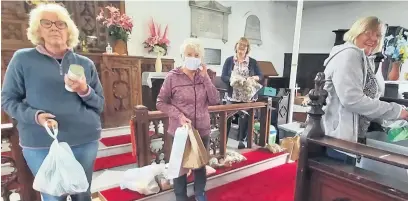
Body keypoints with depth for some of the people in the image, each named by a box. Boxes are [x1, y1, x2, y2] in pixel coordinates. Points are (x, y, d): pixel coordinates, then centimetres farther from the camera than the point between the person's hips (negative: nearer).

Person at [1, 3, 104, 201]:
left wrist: (85, 91, -13)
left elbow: (100, 105, 7)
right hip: (41, 145, -2)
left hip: (85, 141, 2)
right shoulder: (22, 59, 0)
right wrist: (34, 115, -16)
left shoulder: (85, 63, 5)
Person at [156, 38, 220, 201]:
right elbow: (160, 103, -6)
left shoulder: (203, 76, 1)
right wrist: (179, 115, -19)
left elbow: (215, 100, -7)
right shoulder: (173, 76, -10)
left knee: (201, 164, 20)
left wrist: (205, 77, -14)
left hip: (202, 129, 3)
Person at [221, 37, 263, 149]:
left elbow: (260, 76, 6)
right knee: (228, 118, 5)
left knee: (245, 118, 9)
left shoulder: (252, 62, 5)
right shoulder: (229, 60, 1)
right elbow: (223, 77, -3)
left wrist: (253, 78, -15)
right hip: (232, 96, -1)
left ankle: (241, 140, 25)